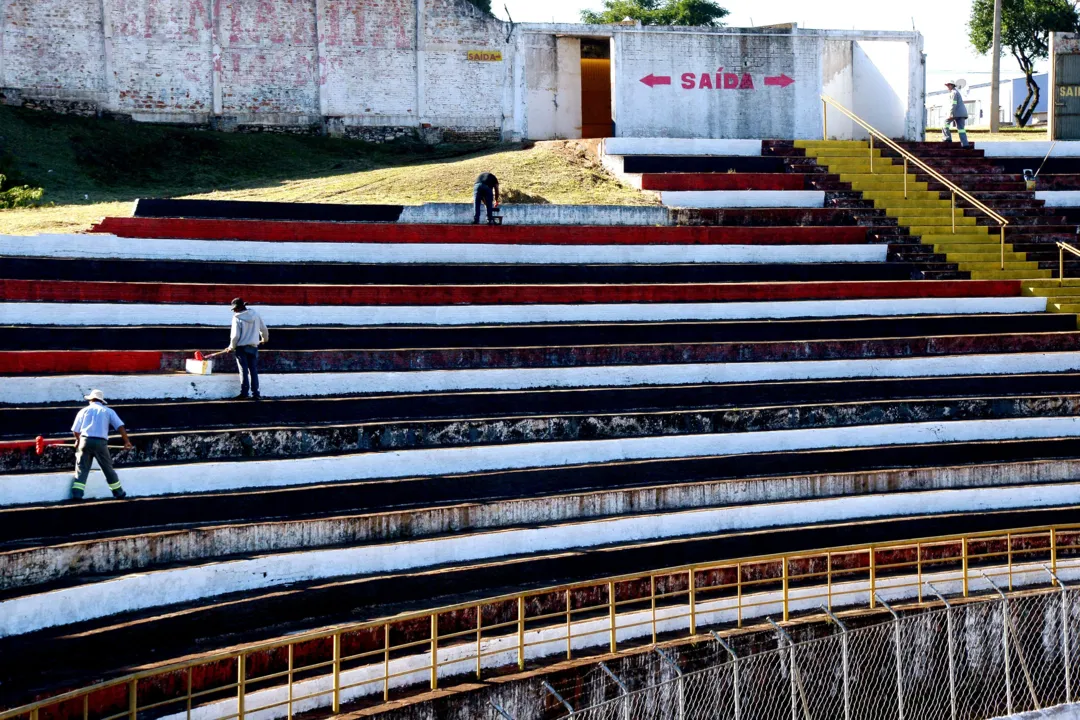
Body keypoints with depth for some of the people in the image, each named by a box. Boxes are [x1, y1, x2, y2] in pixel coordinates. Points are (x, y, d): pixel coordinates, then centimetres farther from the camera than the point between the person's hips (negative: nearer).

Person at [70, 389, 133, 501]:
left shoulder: (84, 411, 13)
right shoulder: (108, 411, 12)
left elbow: (75, 430, 13)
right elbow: (120, 426, 1)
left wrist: (78, 441, 32)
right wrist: (127, 441, 0)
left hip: (85, 441, 0)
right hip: (100, 442, 0)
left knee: (81, 469, 6)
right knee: (108, 469, 12)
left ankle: (77, 494, -4)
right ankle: (118, 492, 18)